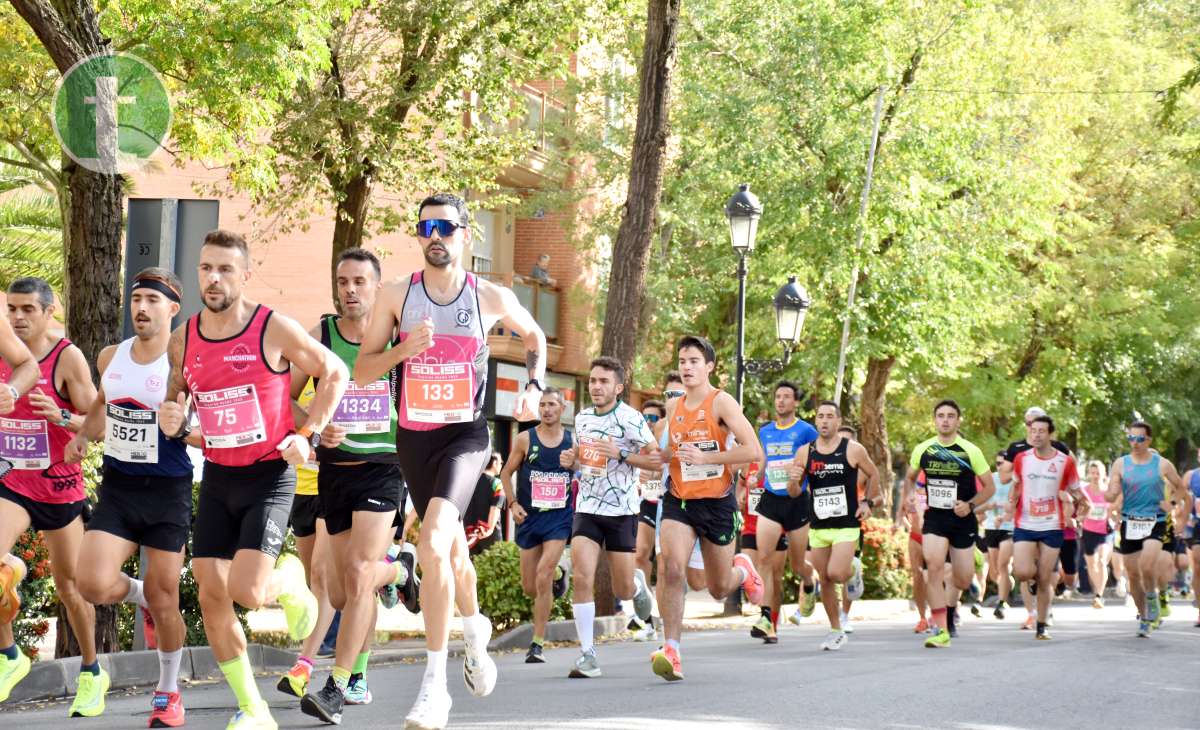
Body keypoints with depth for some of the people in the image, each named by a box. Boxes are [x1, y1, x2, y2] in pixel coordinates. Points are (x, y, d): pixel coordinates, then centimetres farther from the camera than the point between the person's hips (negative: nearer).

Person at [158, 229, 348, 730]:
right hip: (217, 477, 5)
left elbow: (334, 373, -1)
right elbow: (176, 399, 17)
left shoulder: (275, 330, -12)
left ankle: (289, 580, 20)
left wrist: (307, 435, -8)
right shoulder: (182, 341, 1)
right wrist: (172, 421, -6)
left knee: (248, 593, -18)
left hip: (270, 477, -5)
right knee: (212, 597, 1)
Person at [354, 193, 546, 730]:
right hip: (413, 437, 3)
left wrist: (534, 387, 2)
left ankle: (434, 685, -23)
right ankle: (475, 628, 51)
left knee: (433, 543, -25)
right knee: (451, 546, 19)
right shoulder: (397, 296, -1)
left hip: (465, 434, -3)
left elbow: (534, 336, 18)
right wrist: (404, 349, -17)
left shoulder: (491, 298, -3)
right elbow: (361, 371, 0)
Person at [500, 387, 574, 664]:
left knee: (543, 579, -17)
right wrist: (513, 503, -4)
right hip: (529, 517, 2)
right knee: (529, 587, 7)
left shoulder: (573, 441, 2)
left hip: (560, 517, -2)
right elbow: (506, 473, 8)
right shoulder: (525, 439, 0)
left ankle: (538, 643, -12)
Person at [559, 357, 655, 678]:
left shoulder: (629, 418, -11)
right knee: (581, 577, -15)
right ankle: (587, 655, -9)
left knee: (623, 591, 4)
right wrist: (571, 460, 2)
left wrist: (621, 454, -24)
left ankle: (638, 584, 43)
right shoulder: (582, 418, 7)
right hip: (587, 508, 4)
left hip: (621, 511, -4)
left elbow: (657, 460, -13)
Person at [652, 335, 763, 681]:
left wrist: (705, 458, -21)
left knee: (719, 589, 10)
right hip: (679, 500, 3)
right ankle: (671, 651, -20)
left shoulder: (721, 402, -9)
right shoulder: (674, 407, 9)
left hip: (717, 502, -3)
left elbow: (752, 450, -18)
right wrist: (664, 456, 5)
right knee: (672, 568, -22)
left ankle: (742, 569, 46)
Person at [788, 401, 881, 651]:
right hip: (817, 527, 3)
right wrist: (793, 481, -14)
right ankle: (836, 631, 21)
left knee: (836, 573, -19)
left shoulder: (853, 450, -4)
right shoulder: (804, 452, 2)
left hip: (847, 526, -3)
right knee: (825, 581, 7)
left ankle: (854, 569, 17)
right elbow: (794, 493, 7)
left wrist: (869, 502, 3)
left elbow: (873, 474, 11)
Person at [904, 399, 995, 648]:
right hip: (934, 518, 0)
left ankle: (949, 604, 43)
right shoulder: (923, 450, 0)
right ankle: (941, 630, -17)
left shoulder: (970, 452, -7)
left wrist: (970, 505, -16)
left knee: (963, 579, 7)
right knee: (934, 567, -20)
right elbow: (910, 478, 18)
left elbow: (990, 487, -1)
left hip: (963, 520, 0)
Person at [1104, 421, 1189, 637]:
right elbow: (1110, 496, -2)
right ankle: (1143, 618, 23)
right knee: (1133, 574, 6)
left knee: (1147, 567, -23)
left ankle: (1152, 597, 8)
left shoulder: (1162, 465, -1)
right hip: (1129, 523, 2)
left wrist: (1171, 503, -6)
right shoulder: (1120, 464, 2)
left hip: (1154, 523, -2)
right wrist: (1112, 493, -26)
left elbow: (1181, 488, 12)